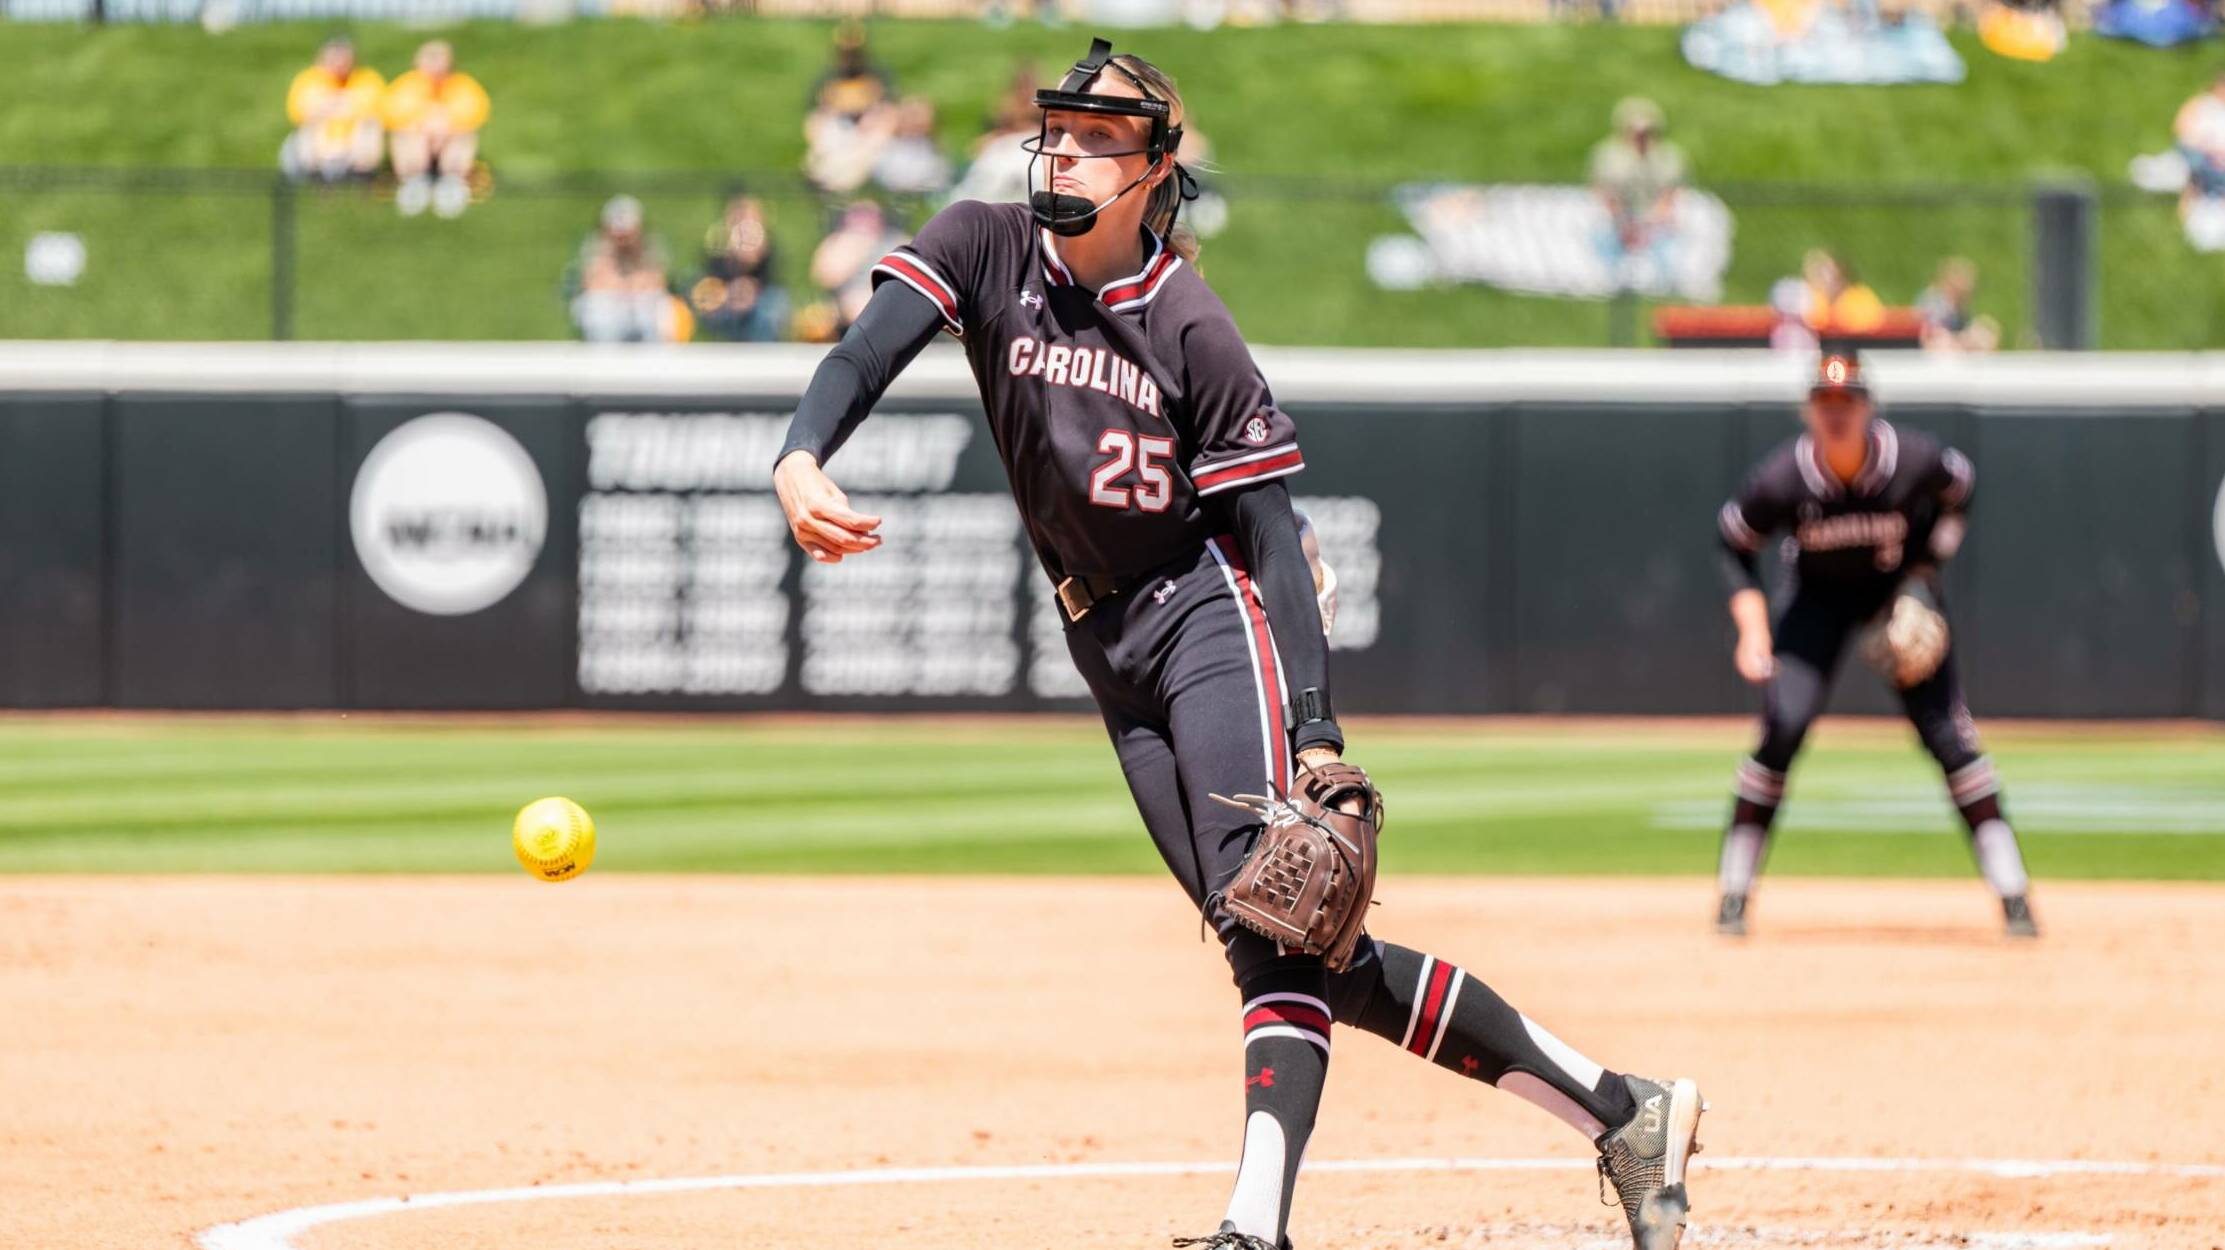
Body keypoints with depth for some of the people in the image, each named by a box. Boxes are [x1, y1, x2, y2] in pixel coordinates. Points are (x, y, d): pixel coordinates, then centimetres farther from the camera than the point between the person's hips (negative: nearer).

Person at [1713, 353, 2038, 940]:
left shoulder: (1915, 461, -27)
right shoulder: (1782, 480, -26)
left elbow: (1957, 487, -4)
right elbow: (1735, 544, -8)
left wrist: (1921, 585, -11)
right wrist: (1752, 626, -18)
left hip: (1900, 589, 0)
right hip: (1822, 598, 0)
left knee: (1947, 732, -10)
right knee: (1783, 726, -16)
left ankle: (2011, 891, -4)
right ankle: (1734, 890, -3)